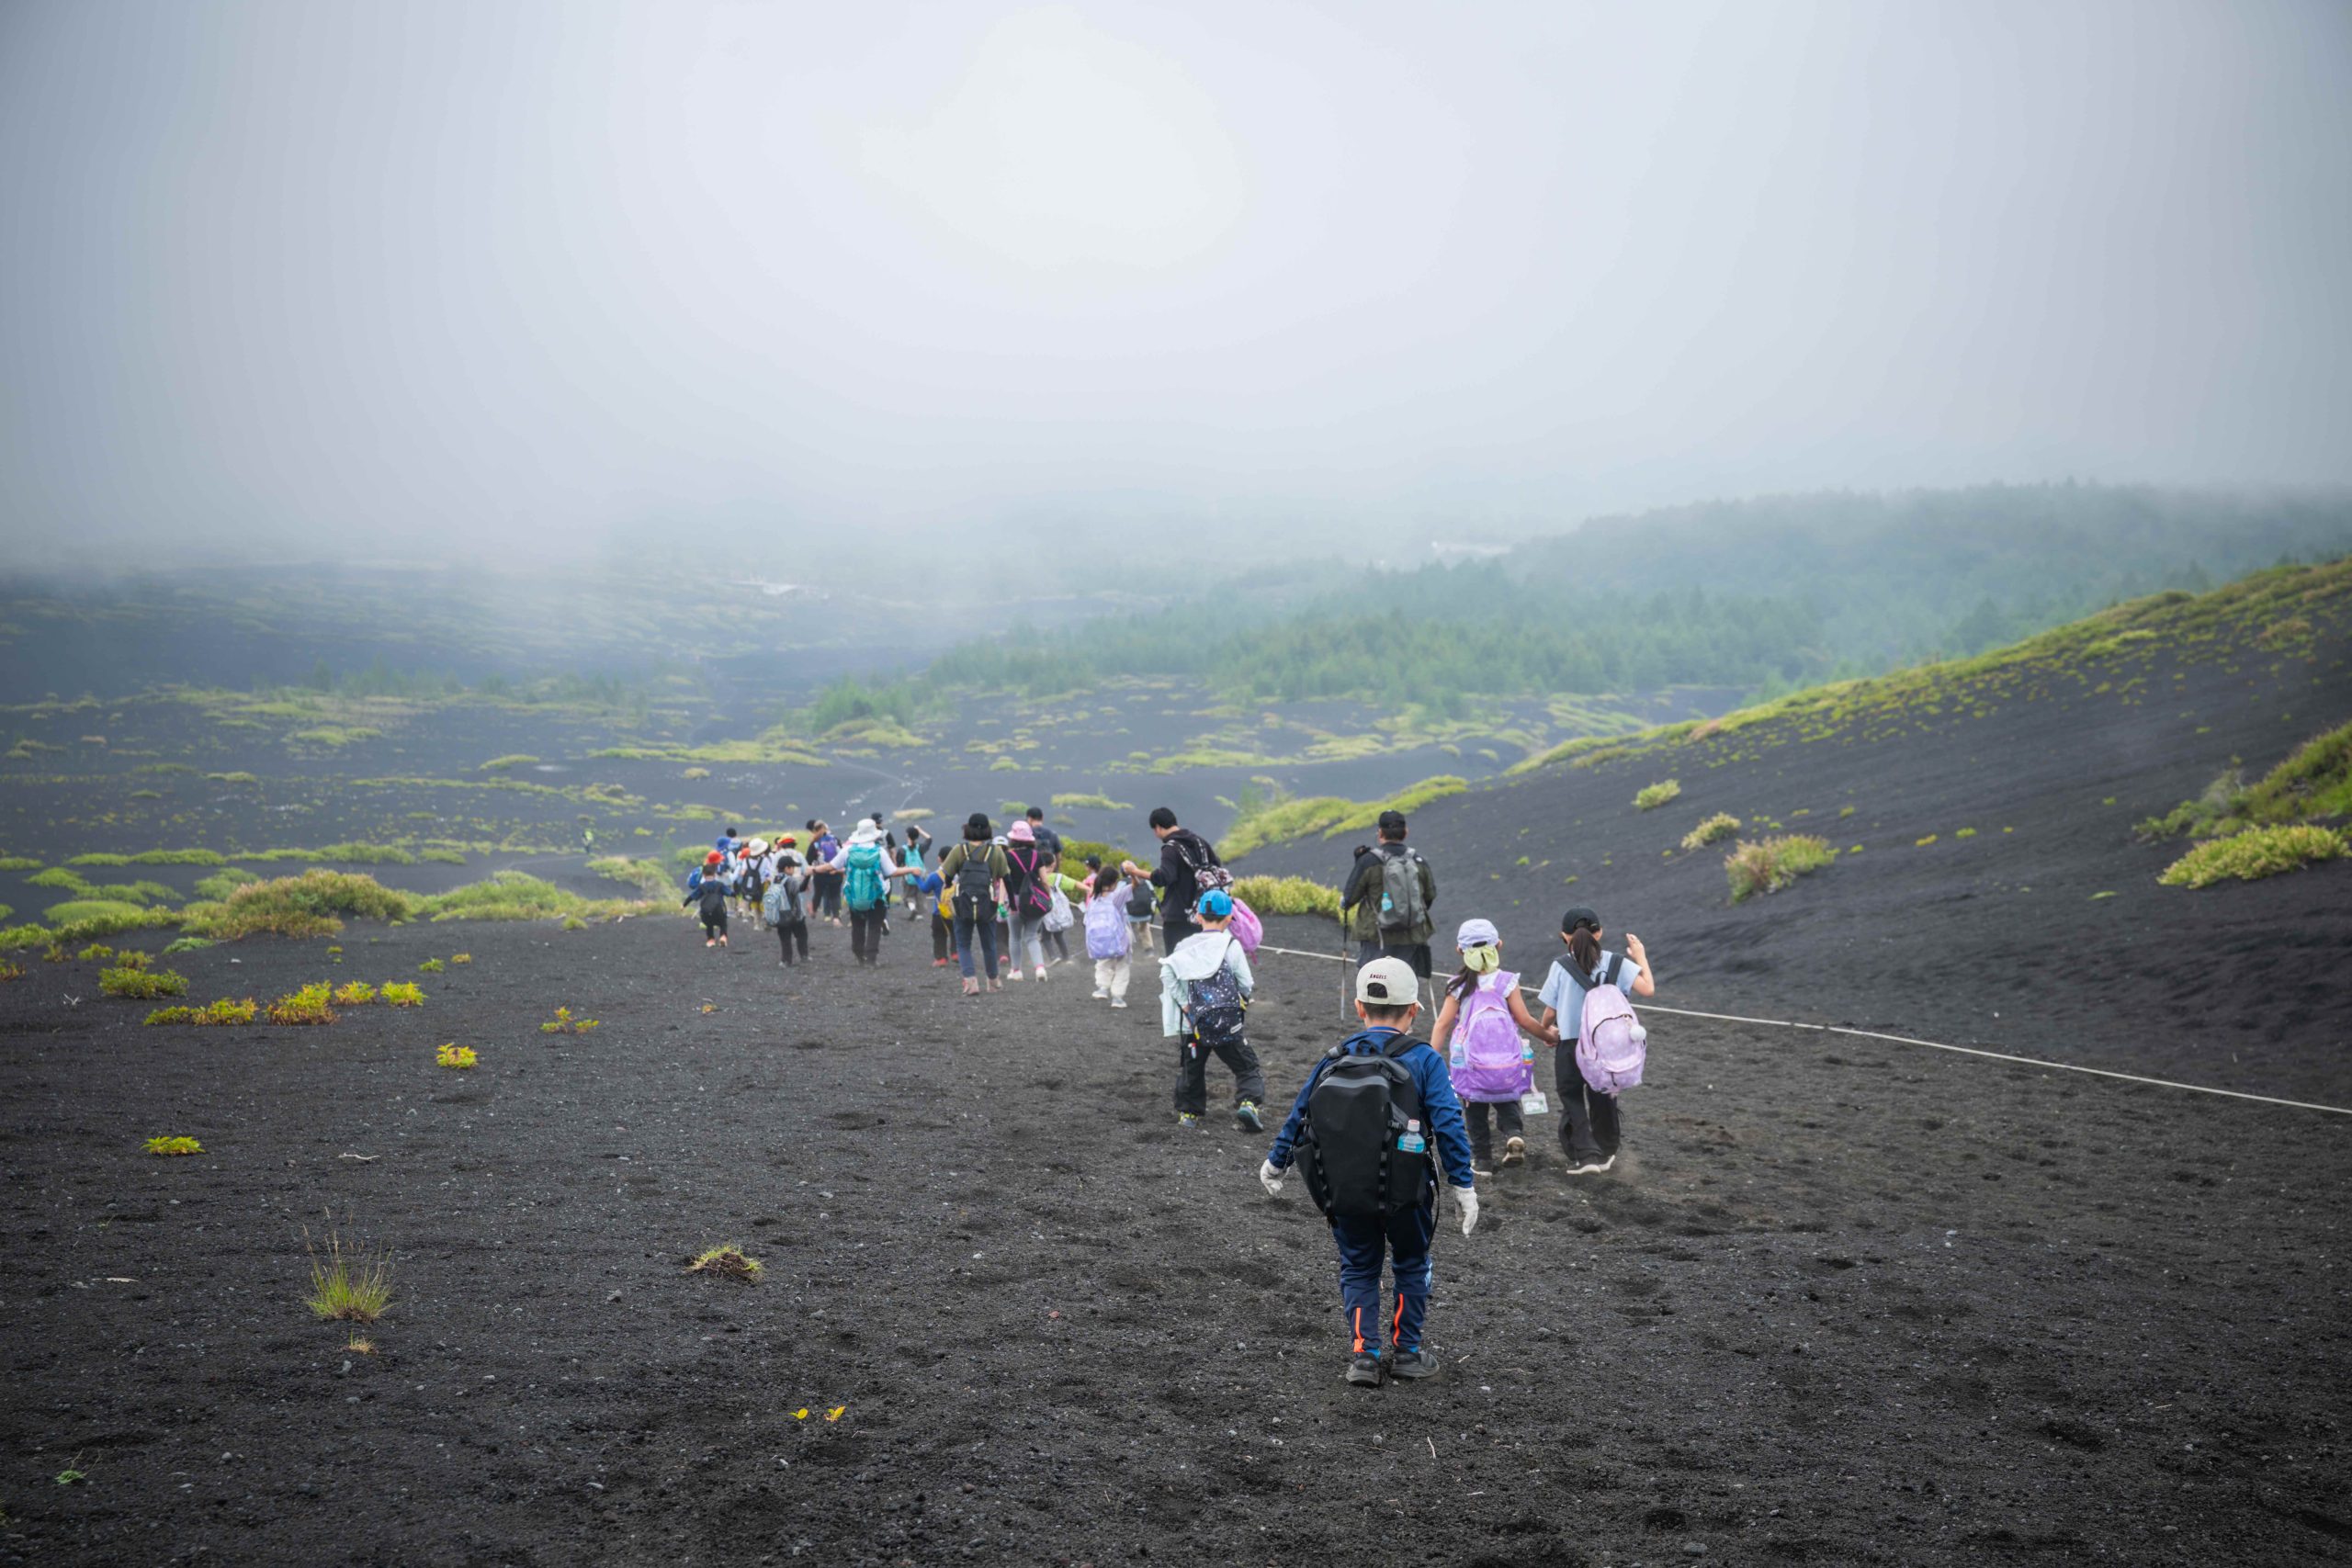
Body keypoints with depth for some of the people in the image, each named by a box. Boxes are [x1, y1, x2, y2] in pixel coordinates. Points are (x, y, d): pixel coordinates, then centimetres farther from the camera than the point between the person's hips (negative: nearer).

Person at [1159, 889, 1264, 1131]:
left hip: (1195, 1024, 3)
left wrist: (1183, 1002, -2)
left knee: (1191, 1068, 20)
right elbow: (1247, 986, -3)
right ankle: (1248, 1103, -14)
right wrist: (1243, 994, 20)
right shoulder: (1231, 945, -3)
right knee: (1247, 1067, 7)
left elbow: (1166, 972, -8)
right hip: (1228, 1024, -3)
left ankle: (1188, 1113, 22)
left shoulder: (1185, 946, 5)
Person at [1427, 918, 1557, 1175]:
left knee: (1476, 1114, 15)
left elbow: (1442, 1024, -7)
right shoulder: (1507, 982, -6)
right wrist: (1549, 1036, 9)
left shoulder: (1459, 987, -4)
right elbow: (1524, 1020, -6)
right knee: (1507, 1105, 20)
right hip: (1507, 1062, 0)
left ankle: (1482, 1160, 17)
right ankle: (1514, 1133, -7)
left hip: (1471, 1064, 0)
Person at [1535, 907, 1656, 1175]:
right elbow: (1648, 989, -13)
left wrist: (1547, 1030, 16)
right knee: (1602, 1100, 21)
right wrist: (1641, 957, 3)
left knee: (1572, 1101, 8)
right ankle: (1606, 1153, 32)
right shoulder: (1615, 964, -5)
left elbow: (1550, 1012, -6)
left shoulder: (1561, 966, -9)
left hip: (1570, 1045, -3)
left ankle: (1585, 1155, -5)